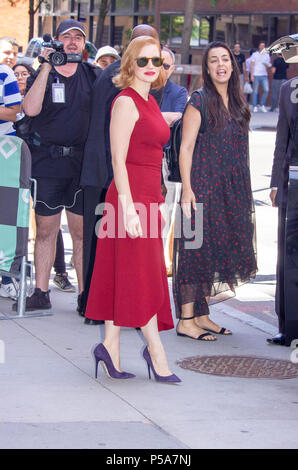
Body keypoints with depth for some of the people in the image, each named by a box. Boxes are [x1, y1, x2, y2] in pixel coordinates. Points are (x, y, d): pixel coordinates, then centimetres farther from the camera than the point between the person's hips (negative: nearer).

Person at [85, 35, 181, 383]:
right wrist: (128, 207, -21)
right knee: (142, 275, -2)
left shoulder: (149, 102, 15)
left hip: (147, 197, 9)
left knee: (124, 276, 9)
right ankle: (155, 351, 5)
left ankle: (110, 346, 13)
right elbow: (118, 160, -16)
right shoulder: (126, 102, -11)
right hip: (131, 197, -9)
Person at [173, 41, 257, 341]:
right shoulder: (199, 101, -7)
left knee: (217, 250, 9)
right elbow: (186, 147, -10)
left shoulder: (237, 102, 13)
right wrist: (187, 189, -17)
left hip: (231, 189, 7)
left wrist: (244, 190, 15)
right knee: (197, 249, -6)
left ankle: (201, 315, 17)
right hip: (202, 184, -7)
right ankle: (186, 320, -3)